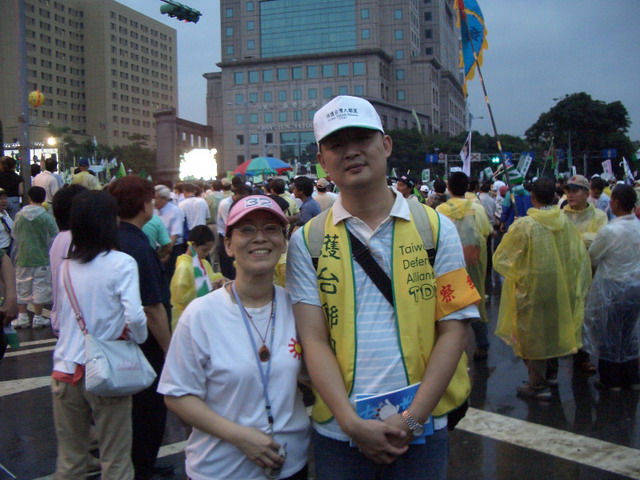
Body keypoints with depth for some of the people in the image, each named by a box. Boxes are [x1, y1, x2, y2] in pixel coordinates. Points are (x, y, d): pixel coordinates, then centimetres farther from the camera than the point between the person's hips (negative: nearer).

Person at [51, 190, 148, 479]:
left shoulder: (66, 265, 2)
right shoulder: (121, 263, -12)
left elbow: (58, 317, 10)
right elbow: (134, 316, -22)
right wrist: (139, 338, -3)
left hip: (65, 369, 5)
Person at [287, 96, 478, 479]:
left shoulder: (436, 228, -2)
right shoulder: (308, 241, -2)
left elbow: (454, 329, -4)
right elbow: (314, 340, -6)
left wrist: (413, 418, -11)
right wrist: (353, 423, -15)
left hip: (421, 429, 0)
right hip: (339, 430, 0)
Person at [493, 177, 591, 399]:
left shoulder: (523, 225, -22)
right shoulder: (565, 222, -8)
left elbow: (500, 258, -13)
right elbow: (580, 256, 1)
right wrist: (577, 287, 11)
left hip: (532, 288, -5)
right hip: (559, 288, 5)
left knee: (533, 333, 7)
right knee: (553, 327, 22)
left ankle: (538, 385, 14)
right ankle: (551, 374, 37)